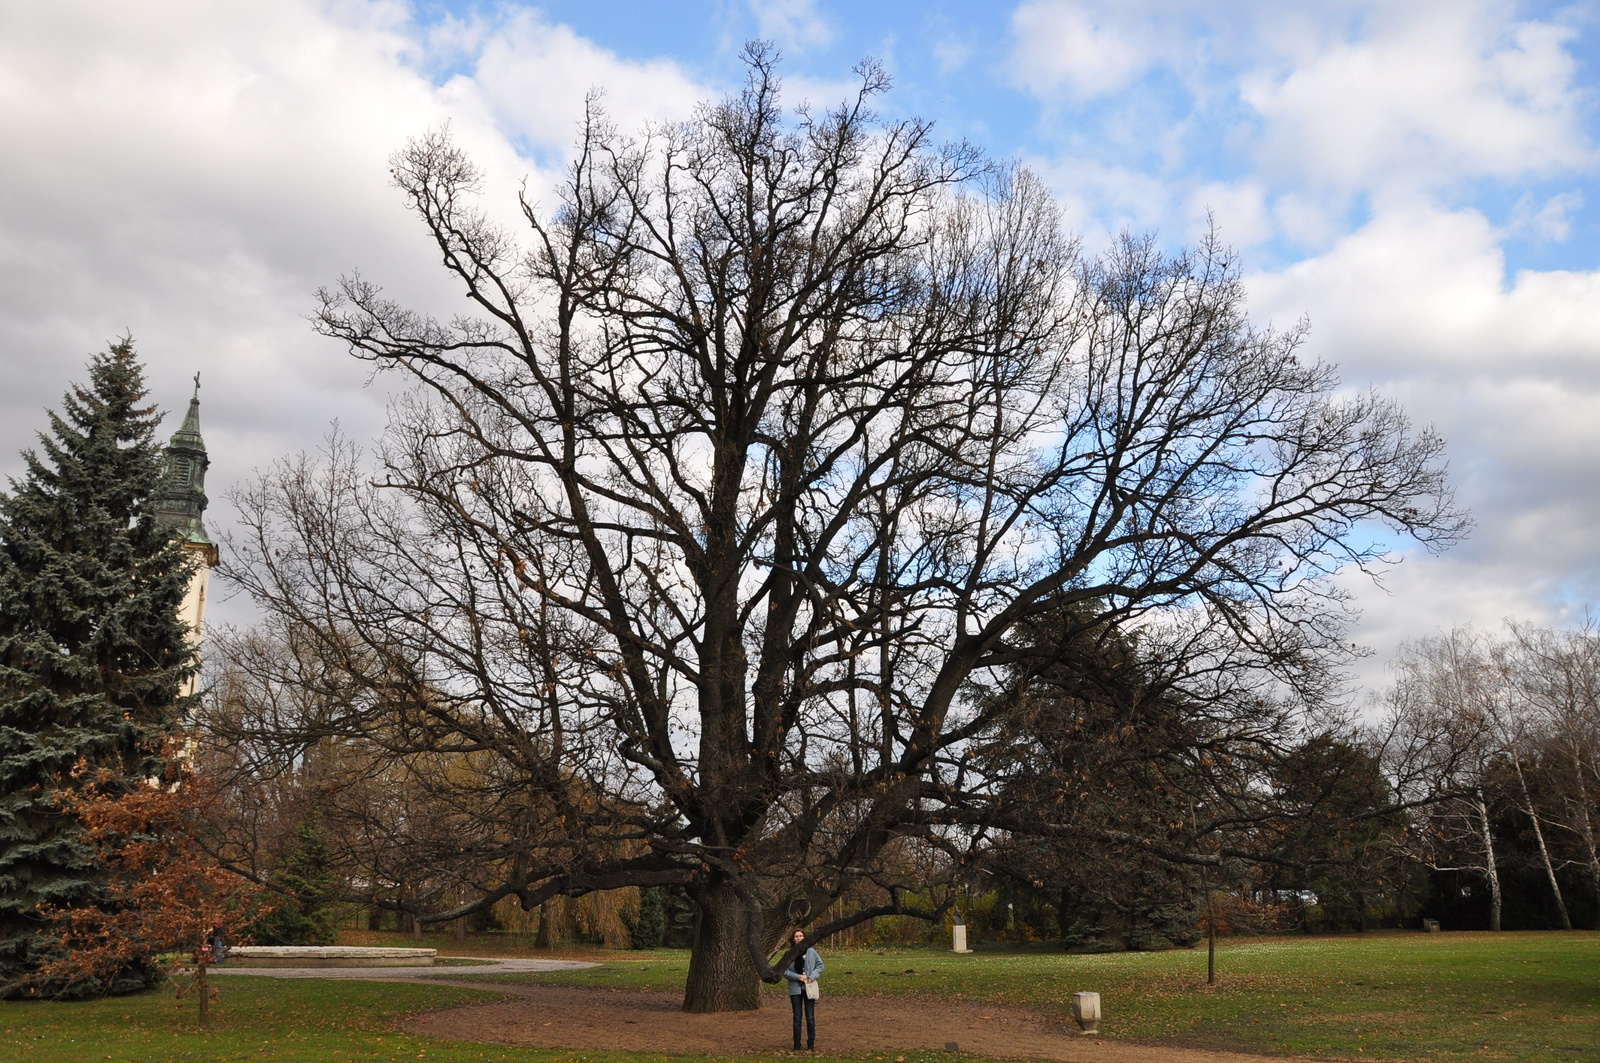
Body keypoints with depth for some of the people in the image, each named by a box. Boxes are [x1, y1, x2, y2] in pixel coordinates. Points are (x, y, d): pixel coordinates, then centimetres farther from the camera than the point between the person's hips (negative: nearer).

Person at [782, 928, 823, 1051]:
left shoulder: (811, 952, -3)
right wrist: (798, 977, -13)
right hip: (795, 989, 0)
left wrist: (812, 977, -9)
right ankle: (797, 1045, 15)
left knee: (810, 1017, 5)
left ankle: (811, 1043, 17)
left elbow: (820, 965, 4)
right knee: (797, 1018, 6)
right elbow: (785, 971, -2)